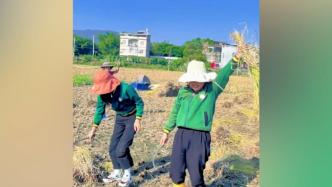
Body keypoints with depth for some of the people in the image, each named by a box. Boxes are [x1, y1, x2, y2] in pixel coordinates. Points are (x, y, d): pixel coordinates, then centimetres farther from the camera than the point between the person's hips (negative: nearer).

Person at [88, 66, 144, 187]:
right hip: (119, 118, 7)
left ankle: (127, 175, 11)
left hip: (132, 118, -6)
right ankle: (117, 173, 29)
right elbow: (99, 110, 1)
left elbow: (139, 102, -17)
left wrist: (138, 119, -19)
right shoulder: (103, 93, -12)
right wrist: (94, 129, 5)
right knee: (112, 148, 9)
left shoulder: (126, 88, -30)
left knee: (121, 149, -10)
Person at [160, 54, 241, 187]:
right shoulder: (183, 91, 8)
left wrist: (236, 58, -29)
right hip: (181, 135, 4)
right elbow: (175, 112, 18)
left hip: (200, 138, -4)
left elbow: (224, 74, -16)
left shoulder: (212, 89, -2)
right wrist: (166, 131, 22)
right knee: (176, 173, 13)